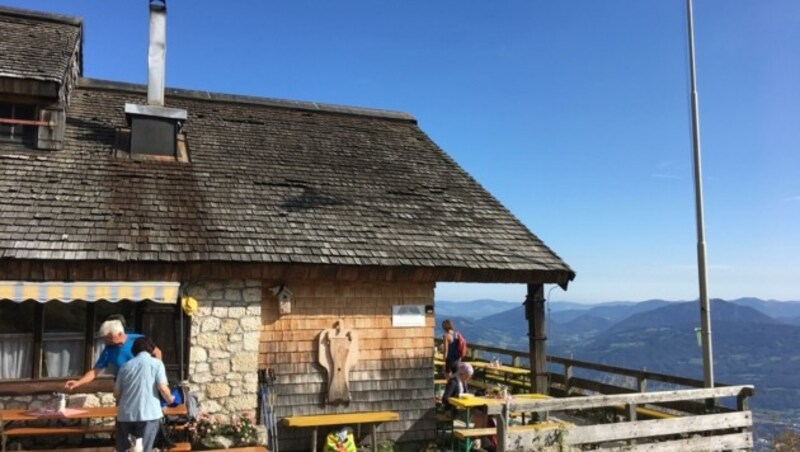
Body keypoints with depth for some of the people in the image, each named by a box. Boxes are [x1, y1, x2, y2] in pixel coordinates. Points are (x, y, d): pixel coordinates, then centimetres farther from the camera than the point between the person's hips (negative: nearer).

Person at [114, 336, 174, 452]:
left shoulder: (125, 366, 13)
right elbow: (162, 388, -9)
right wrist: (170, 399, 11)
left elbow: (116, 393, 14)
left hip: (125, 414, 3)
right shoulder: (156, 363, 2)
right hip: (148, 413, -3)